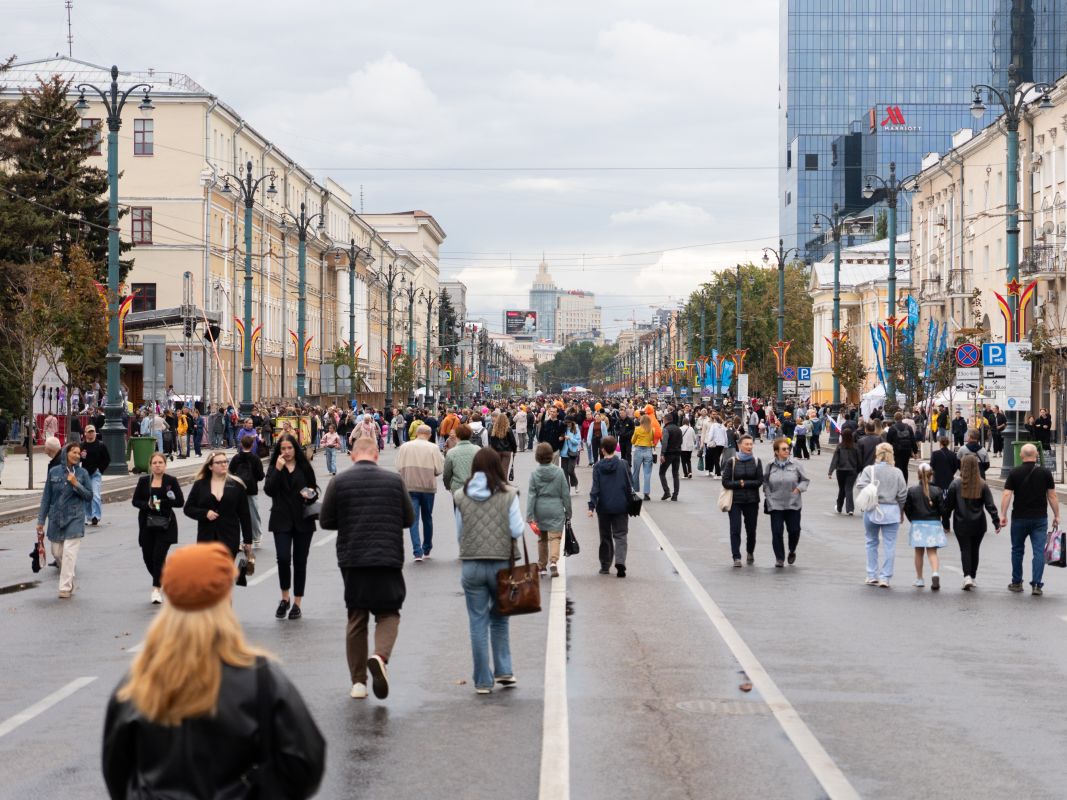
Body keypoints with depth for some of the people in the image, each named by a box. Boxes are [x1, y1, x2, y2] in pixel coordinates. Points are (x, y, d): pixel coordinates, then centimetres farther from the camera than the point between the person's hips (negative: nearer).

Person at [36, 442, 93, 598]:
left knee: (69, 553, -10)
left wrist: (76, 484, -14)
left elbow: (89, 496, 2)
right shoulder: (54, 472, 2)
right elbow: (46, 497, 5)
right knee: (57, 553, 10)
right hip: (56, 518, 2)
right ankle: (68, 578, 32)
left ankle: (66, 587, -7)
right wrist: (41, 521, 5)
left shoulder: (82, 473, 0)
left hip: (75, 519, -2)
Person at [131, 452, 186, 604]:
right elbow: (135, 501, 6)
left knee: (159, 556, -11)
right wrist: (148, 505, -14)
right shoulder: (144, 481, 5)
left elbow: (180, 502, -6)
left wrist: (161, 502, -17)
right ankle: (160, 580, 33)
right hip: (147, 524, 3)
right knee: (148, 557, 5)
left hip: (165, 524, -3)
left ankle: (156, 588, -2)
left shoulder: (171, 481, -2)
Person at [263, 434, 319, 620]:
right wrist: (278, 469, -17)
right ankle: (284, 599, 5)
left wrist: (310, 495, -10)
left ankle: (297, 604, 13)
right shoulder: (274, 468, 4)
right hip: (282, 520, -1)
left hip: (303, 520, 1)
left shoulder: (304, 467, 5)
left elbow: (314, 490, 12)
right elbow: (268, 490, -10)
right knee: (283, 558, -15)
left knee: (300, 561, 4)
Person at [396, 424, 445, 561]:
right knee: (427, 518, 17)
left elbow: (399, 467, -4)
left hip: (410, 487, 0)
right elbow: (438, 469, -7)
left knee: (413, 519, -1)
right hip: (428, 487, 0)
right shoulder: (433, 448, -6)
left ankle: (417, 552, -13)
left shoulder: (405, 446, -2)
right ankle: (426, 550, 28)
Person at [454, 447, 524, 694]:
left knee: (478, 622, 6)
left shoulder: (461, 496, -1)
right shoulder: (508, 495, -5)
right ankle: (503, 671, 14)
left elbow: (459, 531, 4)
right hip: (501, 563, 0)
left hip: (471, 565, 0)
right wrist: (522, 523, 14)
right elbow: (517, 530, -7)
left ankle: (483, 681, 7)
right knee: (499, 618, 19)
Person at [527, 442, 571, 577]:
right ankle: (553, 561, -24)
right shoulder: (559, 472, -5)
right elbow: (565, 494, -1)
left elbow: (531, 495, -8)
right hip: (556, 509, -1)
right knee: (555, 536, -2)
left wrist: (529, 515, -6)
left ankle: (542, 566, 23)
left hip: (540, 510, 1)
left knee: (542, 538, 15)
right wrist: (568, 512, 9)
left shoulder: (534, 473, -6)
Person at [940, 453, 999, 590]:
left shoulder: (956, 484, -8)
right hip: (978, 524, 2)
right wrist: (996, 521, 0)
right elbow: (990, 505, -4)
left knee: (965, 550, 0)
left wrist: (945, 522, 6)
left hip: (961, 525, -2)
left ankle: (967, 576, -19)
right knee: (975, 550, 15)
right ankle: (973, 578, 24)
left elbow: (948, 505, -4)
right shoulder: (982, 485, -3)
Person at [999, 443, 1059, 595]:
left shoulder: (1014, 473, -3)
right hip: (1040, 518, 0)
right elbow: (1052, 496, 0)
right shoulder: (1045, 473, -1)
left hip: (1019, 518, 0)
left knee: (1017, 550, 15)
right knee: (1039, 551, 0)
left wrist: (1003, 515, -7)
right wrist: (1056, 516, 7)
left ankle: (1017, 583, 21)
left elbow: (1007, 495, -9)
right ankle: (1036, 585, -9)